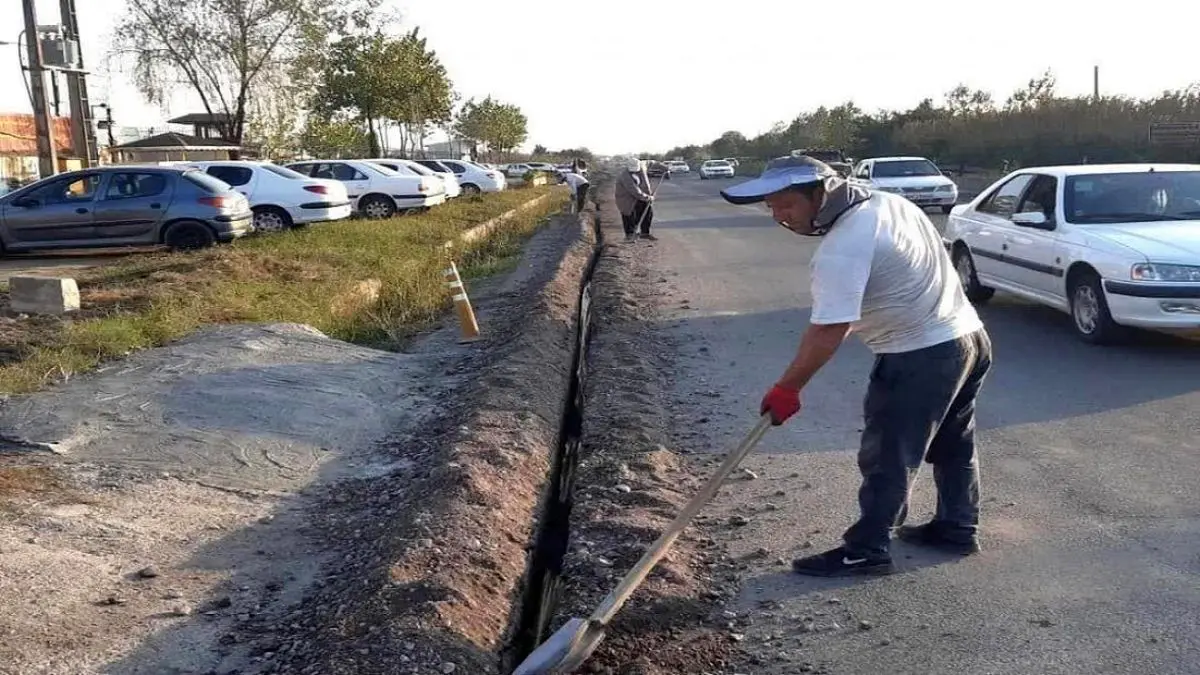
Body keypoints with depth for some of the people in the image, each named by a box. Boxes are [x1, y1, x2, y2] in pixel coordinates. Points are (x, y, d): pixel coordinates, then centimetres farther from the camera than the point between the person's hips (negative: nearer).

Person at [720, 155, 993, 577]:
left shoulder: (842, 249, -23)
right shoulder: (890, 202, 6)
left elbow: (828, 333, -25)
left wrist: (787, 389, -17)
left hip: (920, 357, -10)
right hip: (968, 336, 10)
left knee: (887, 457, 0)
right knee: (954, 444, 21)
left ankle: (866, 551, 10)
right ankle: (958, 528, 35)